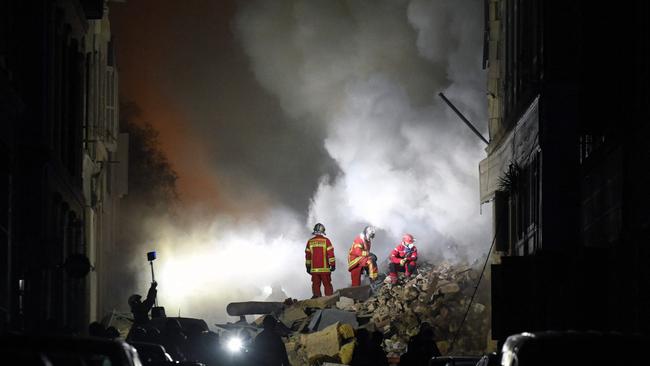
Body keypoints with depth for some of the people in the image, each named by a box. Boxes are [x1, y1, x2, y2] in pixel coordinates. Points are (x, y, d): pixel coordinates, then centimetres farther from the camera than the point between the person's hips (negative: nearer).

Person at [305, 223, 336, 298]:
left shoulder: (310, 242, 4)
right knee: (327, 285, 3)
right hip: (324, 269, -2)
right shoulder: (326, 241, -4)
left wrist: (308, 266, 18)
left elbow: (307, 255, 10)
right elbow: (330, 254, -6)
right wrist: (333, 265, -1)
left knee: (316, 285, 6)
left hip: (314, 268, 2)